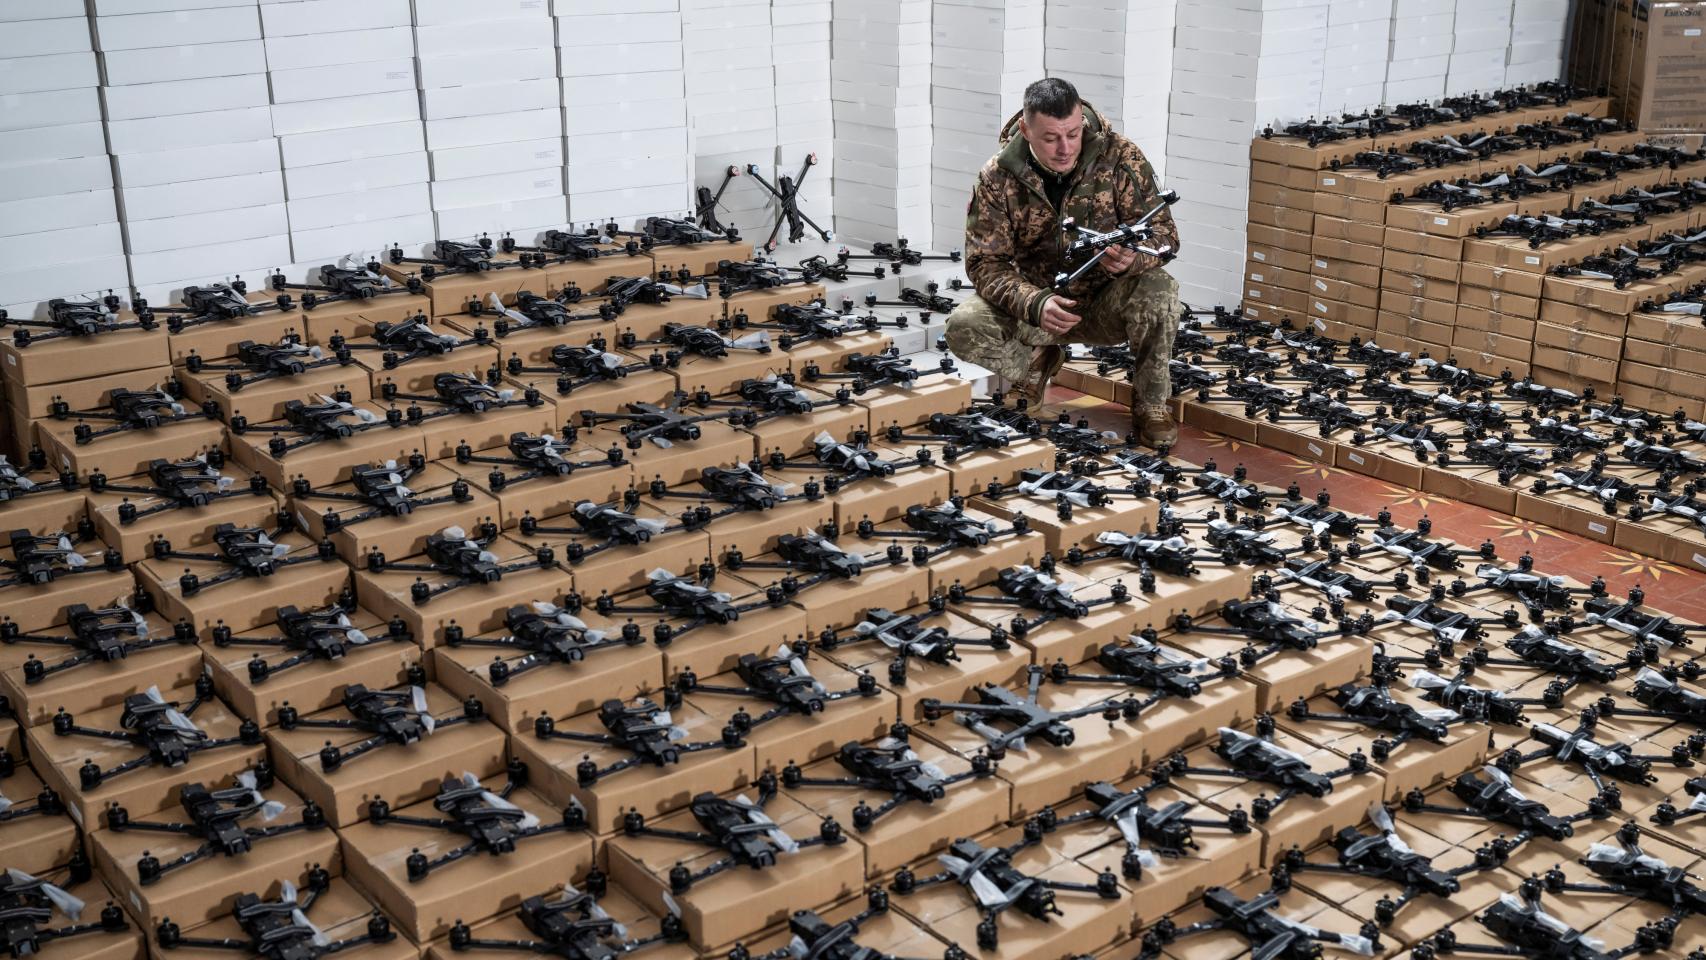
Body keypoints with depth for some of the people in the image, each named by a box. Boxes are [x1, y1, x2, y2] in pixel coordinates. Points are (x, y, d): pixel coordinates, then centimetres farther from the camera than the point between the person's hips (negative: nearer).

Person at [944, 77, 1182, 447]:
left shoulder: (1120, 157, -14)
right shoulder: (997, 177, -14)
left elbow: (1164, 233, -12)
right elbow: (985, 262, -16)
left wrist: (1133, 257, -38)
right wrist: (1035, 303, -36)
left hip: (1104, 302, 0)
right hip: (1035, 302, 0)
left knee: (1158, 290, -32)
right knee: (963, 326, -26)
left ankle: (1151, 405, -9)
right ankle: (1031, 366, 8)